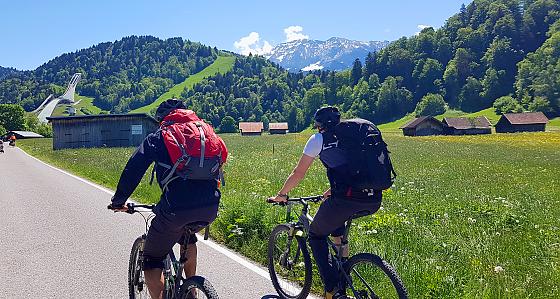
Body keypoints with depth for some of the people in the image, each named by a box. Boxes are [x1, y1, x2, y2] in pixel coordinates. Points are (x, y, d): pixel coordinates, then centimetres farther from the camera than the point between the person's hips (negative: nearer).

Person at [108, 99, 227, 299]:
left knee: (152, 261, 16)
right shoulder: (205, 131, 22)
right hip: (210, 208, 5)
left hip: (176, 208, -5)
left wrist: (118, 201, 20)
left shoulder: (158, 137, 10)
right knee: (187, 236, 38)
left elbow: (133, 169, 6)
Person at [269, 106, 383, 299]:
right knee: (337, 218, 36)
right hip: (374, 200, 6)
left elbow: (298, 174, 13)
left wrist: (281, 195, 29)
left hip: (347, 198, -6)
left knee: (316, 236, 19)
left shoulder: (318, 139, 10)